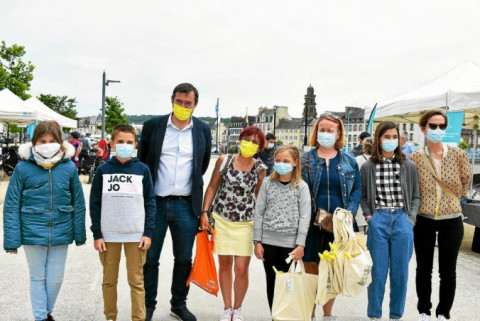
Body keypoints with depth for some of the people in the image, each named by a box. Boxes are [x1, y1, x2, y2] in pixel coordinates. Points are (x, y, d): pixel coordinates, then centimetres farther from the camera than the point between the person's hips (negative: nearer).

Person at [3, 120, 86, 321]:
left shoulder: (69, 167, -4)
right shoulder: (23, 167, -8)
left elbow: (78, 203, 3)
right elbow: (12, 206, -5)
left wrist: (80, 234, 5)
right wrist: (12, 239, -8)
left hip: (60, 234, 1)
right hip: (32, 234, -1)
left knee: (56, 278, 14)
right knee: (38, 278, 14)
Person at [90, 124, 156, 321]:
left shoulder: (142, 170, 1)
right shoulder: (103, 170, 1)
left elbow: (150, 202, 2)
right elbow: (95, 203, 2)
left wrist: (148, 232, -4)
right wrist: (97, 234, -2)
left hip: (136, 235, -1)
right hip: (109, 235, 1)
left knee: (136, 281, 6)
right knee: (109, 280, 13)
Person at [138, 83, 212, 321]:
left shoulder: (203, 130, 3)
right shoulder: (153, 125, -1)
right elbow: (142, 160, 8)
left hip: (186, 205, 1)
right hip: (155, 203, -1)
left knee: (184, 259, 11)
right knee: (150, 258, 8)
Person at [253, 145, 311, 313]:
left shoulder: (302, 187, -1)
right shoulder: (267, 184, 4)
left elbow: (304, 217, -5)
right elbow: (259, 213, 3)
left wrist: (300, 244, -11)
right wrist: (257, 241, -1)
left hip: (290, 243, -2)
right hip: (268, 241, 2)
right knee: (271, 281, 10)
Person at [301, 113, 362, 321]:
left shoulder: (349, 161, 7)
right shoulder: (306, 159, 3)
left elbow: (357, 189, 7)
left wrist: (350, 212, -8)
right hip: (311, 223, -1)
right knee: (311, 271, 5)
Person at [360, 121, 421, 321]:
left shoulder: (409, 166, 7)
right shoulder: (368, 167, 5)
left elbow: (415, 197, 10)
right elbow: (363, 196, 11)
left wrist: (411, 218, -2)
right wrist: (368, 215, -3)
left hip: (402, 220, 1)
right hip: (378, 221, -1)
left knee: (400, 272, 6)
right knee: (378, 271, 4)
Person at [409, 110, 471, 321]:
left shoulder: (458, 155, -5)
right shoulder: (415, 157, -6)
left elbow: (465, 182, 9)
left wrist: (451, 199, 11)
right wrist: (423, 201, 4)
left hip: (451, 221, 0)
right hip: (423, 220, 0)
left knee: (448, 272, 9)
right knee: (423, 269, 11)